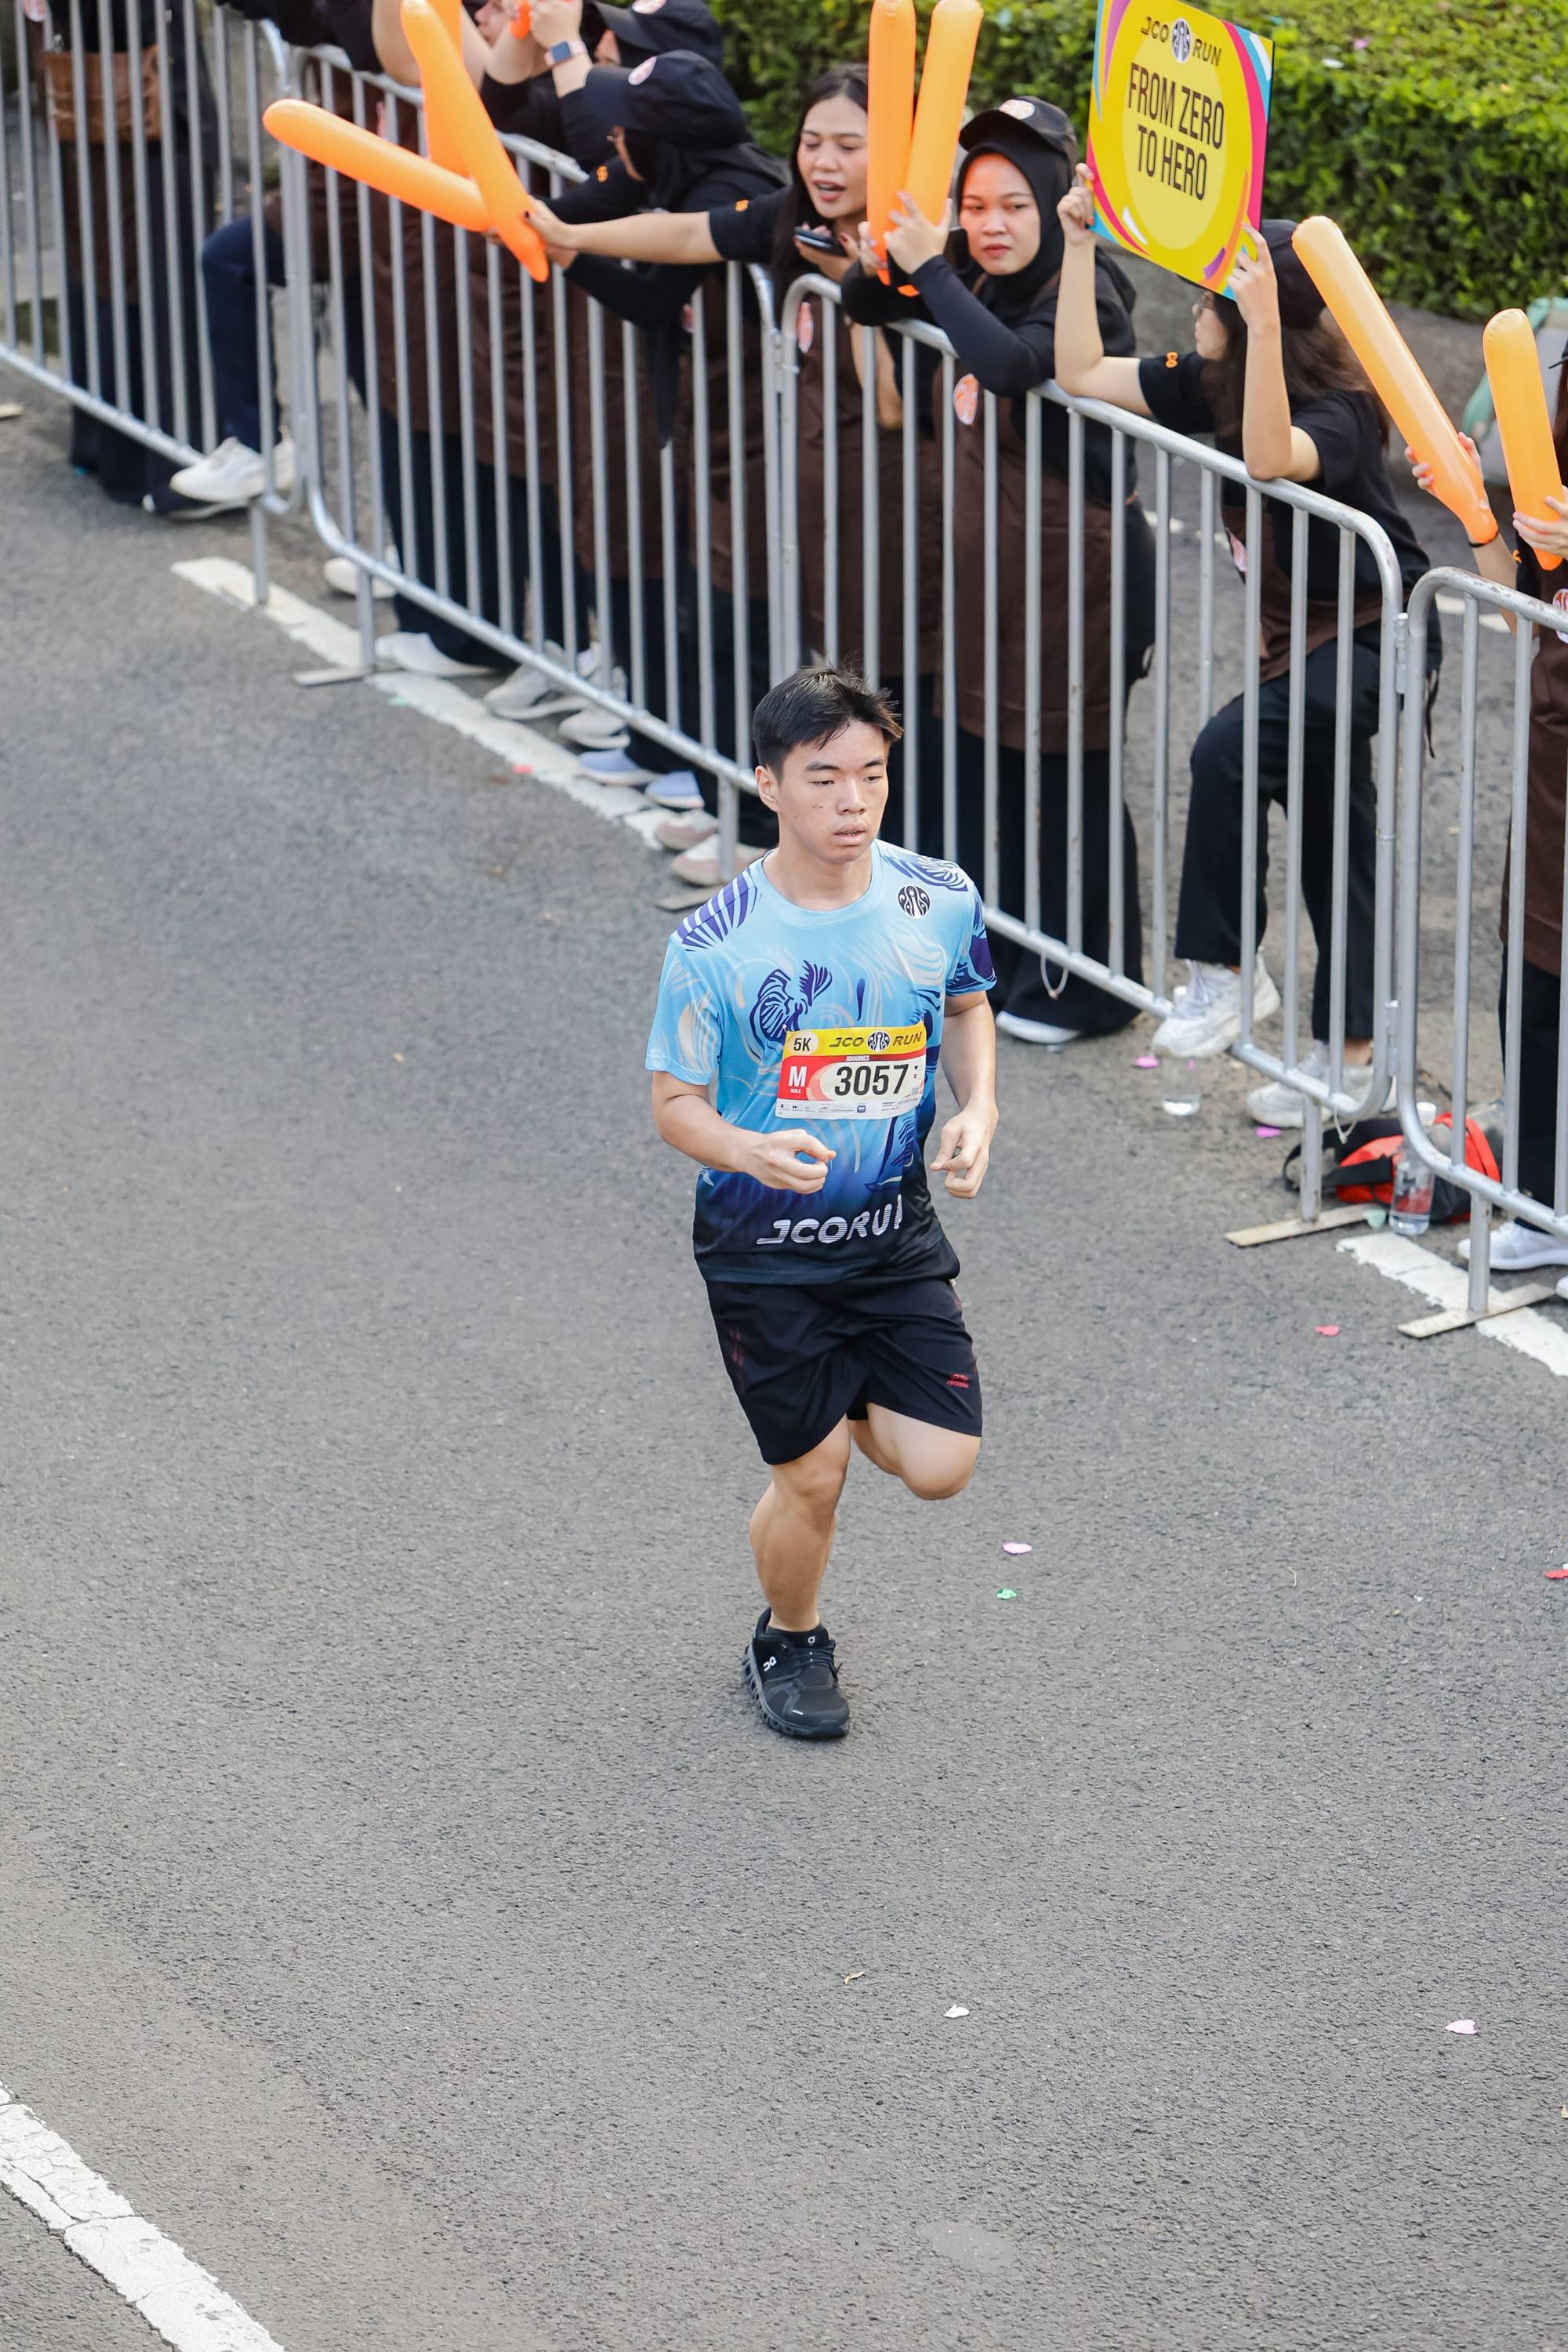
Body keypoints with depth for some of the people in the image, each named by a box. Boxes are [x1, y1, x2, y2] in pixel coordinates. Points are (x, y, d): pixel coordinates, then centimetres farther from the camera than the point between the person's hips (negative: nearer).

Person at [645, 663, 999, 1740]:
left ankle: (850, 1405, 34)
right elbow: (675, 1103, -10)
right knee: (812, 1480, 3)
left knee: (940, 1468, -2)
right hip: (764, 1249, -3)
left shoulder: (940, 901, -9)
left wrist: (979, 1110, -7)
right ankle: (790, 1643, 35)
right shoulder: (714, 946, -19)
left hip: (897, 1231, 3)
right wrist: (754, 1152, -31)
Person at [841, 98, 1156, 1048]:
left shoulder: (1083, 295, -21)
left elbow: (1009, 361, -40)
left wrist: (927, 268, -35)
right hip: (994, 559, 9)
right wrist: (885, 256, -12)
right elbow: (864, 306, 9)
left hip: (1078, 569, -9)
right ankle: (996, 953, 34)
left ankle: (1089, 984, 14)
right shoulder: (979, 275, 3)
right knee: (986, 754, 18)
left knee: (1073, 773, 1)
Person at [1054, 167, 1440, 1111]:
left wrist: (1262, 321, -52)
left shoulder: (1337, 413, -25)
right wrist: (1081, 243, -3)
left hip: (1375, 634, -9)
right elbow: (1080, 372, 4)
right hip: (1300, 631, 9)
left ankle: (1223, 971, -13)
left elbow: (1270, 459, -48)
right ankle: (1350, 1052, 19)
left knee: (1229, 751, -26)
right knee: (1331, 838, 12)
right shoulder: (1209, 385, -2)